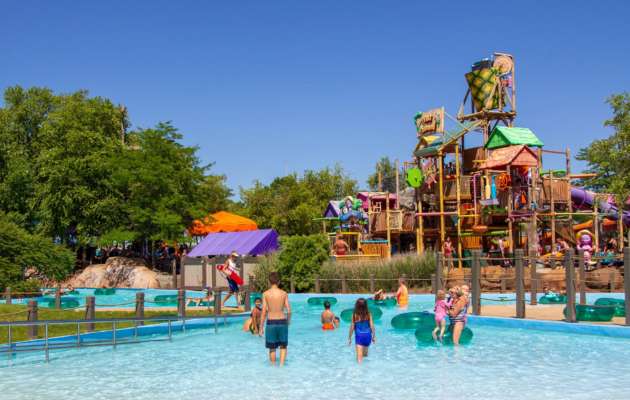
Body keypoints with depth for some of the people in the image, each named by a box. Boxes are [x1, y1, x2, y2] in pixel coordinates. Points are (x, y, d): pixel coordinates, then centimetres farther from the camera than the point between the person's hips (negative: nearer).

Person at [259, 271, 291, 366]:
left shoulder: (266, 294, -5)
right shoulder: (284, 293, -2)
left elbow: (264, 312, -7)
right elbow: (289, 311, -2)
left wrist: (261, 327, 0)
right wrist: (288, 322, 14)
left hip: (271, 322, -1)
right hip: (282, 321, 1)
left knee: (272, 348, 13)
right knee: (283, 346, 16)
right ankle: (281, 365, -1)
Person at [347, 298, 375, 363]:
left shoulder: (354, 315, -6)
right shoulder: (368, 314, -2)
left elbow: (352, 327, -3)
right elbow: (372, 326, -1)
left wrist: (349, 338, 7)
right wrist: (374, 336, 12)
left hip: (359, 336, -3)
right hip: (367, 336, 3)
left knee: (359, 356, -8)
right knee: (365, 353, 25)